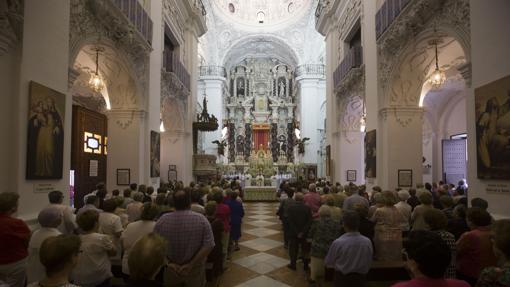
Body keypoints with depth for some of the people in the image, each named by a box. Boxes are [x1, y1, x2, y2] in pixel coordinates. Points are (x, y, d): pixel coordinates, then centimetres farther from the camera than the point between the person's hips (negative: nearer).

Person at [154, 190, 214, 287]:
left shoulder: (162, 220, -11)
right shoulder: (201, 219, -15)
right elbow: (208, 245, -19)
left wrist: (169, 263, -9)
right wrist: (191, 264, -16)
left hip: (169, 270, 1)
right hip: (195, 270, -1)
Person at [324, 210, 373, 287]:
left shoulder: (338, 242, -23)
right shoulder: (367, 242, -15)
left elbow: (328, 263, -8)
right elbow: (369, 262, 1)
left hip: (342, 278, -2)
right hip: (360, 278, 2)